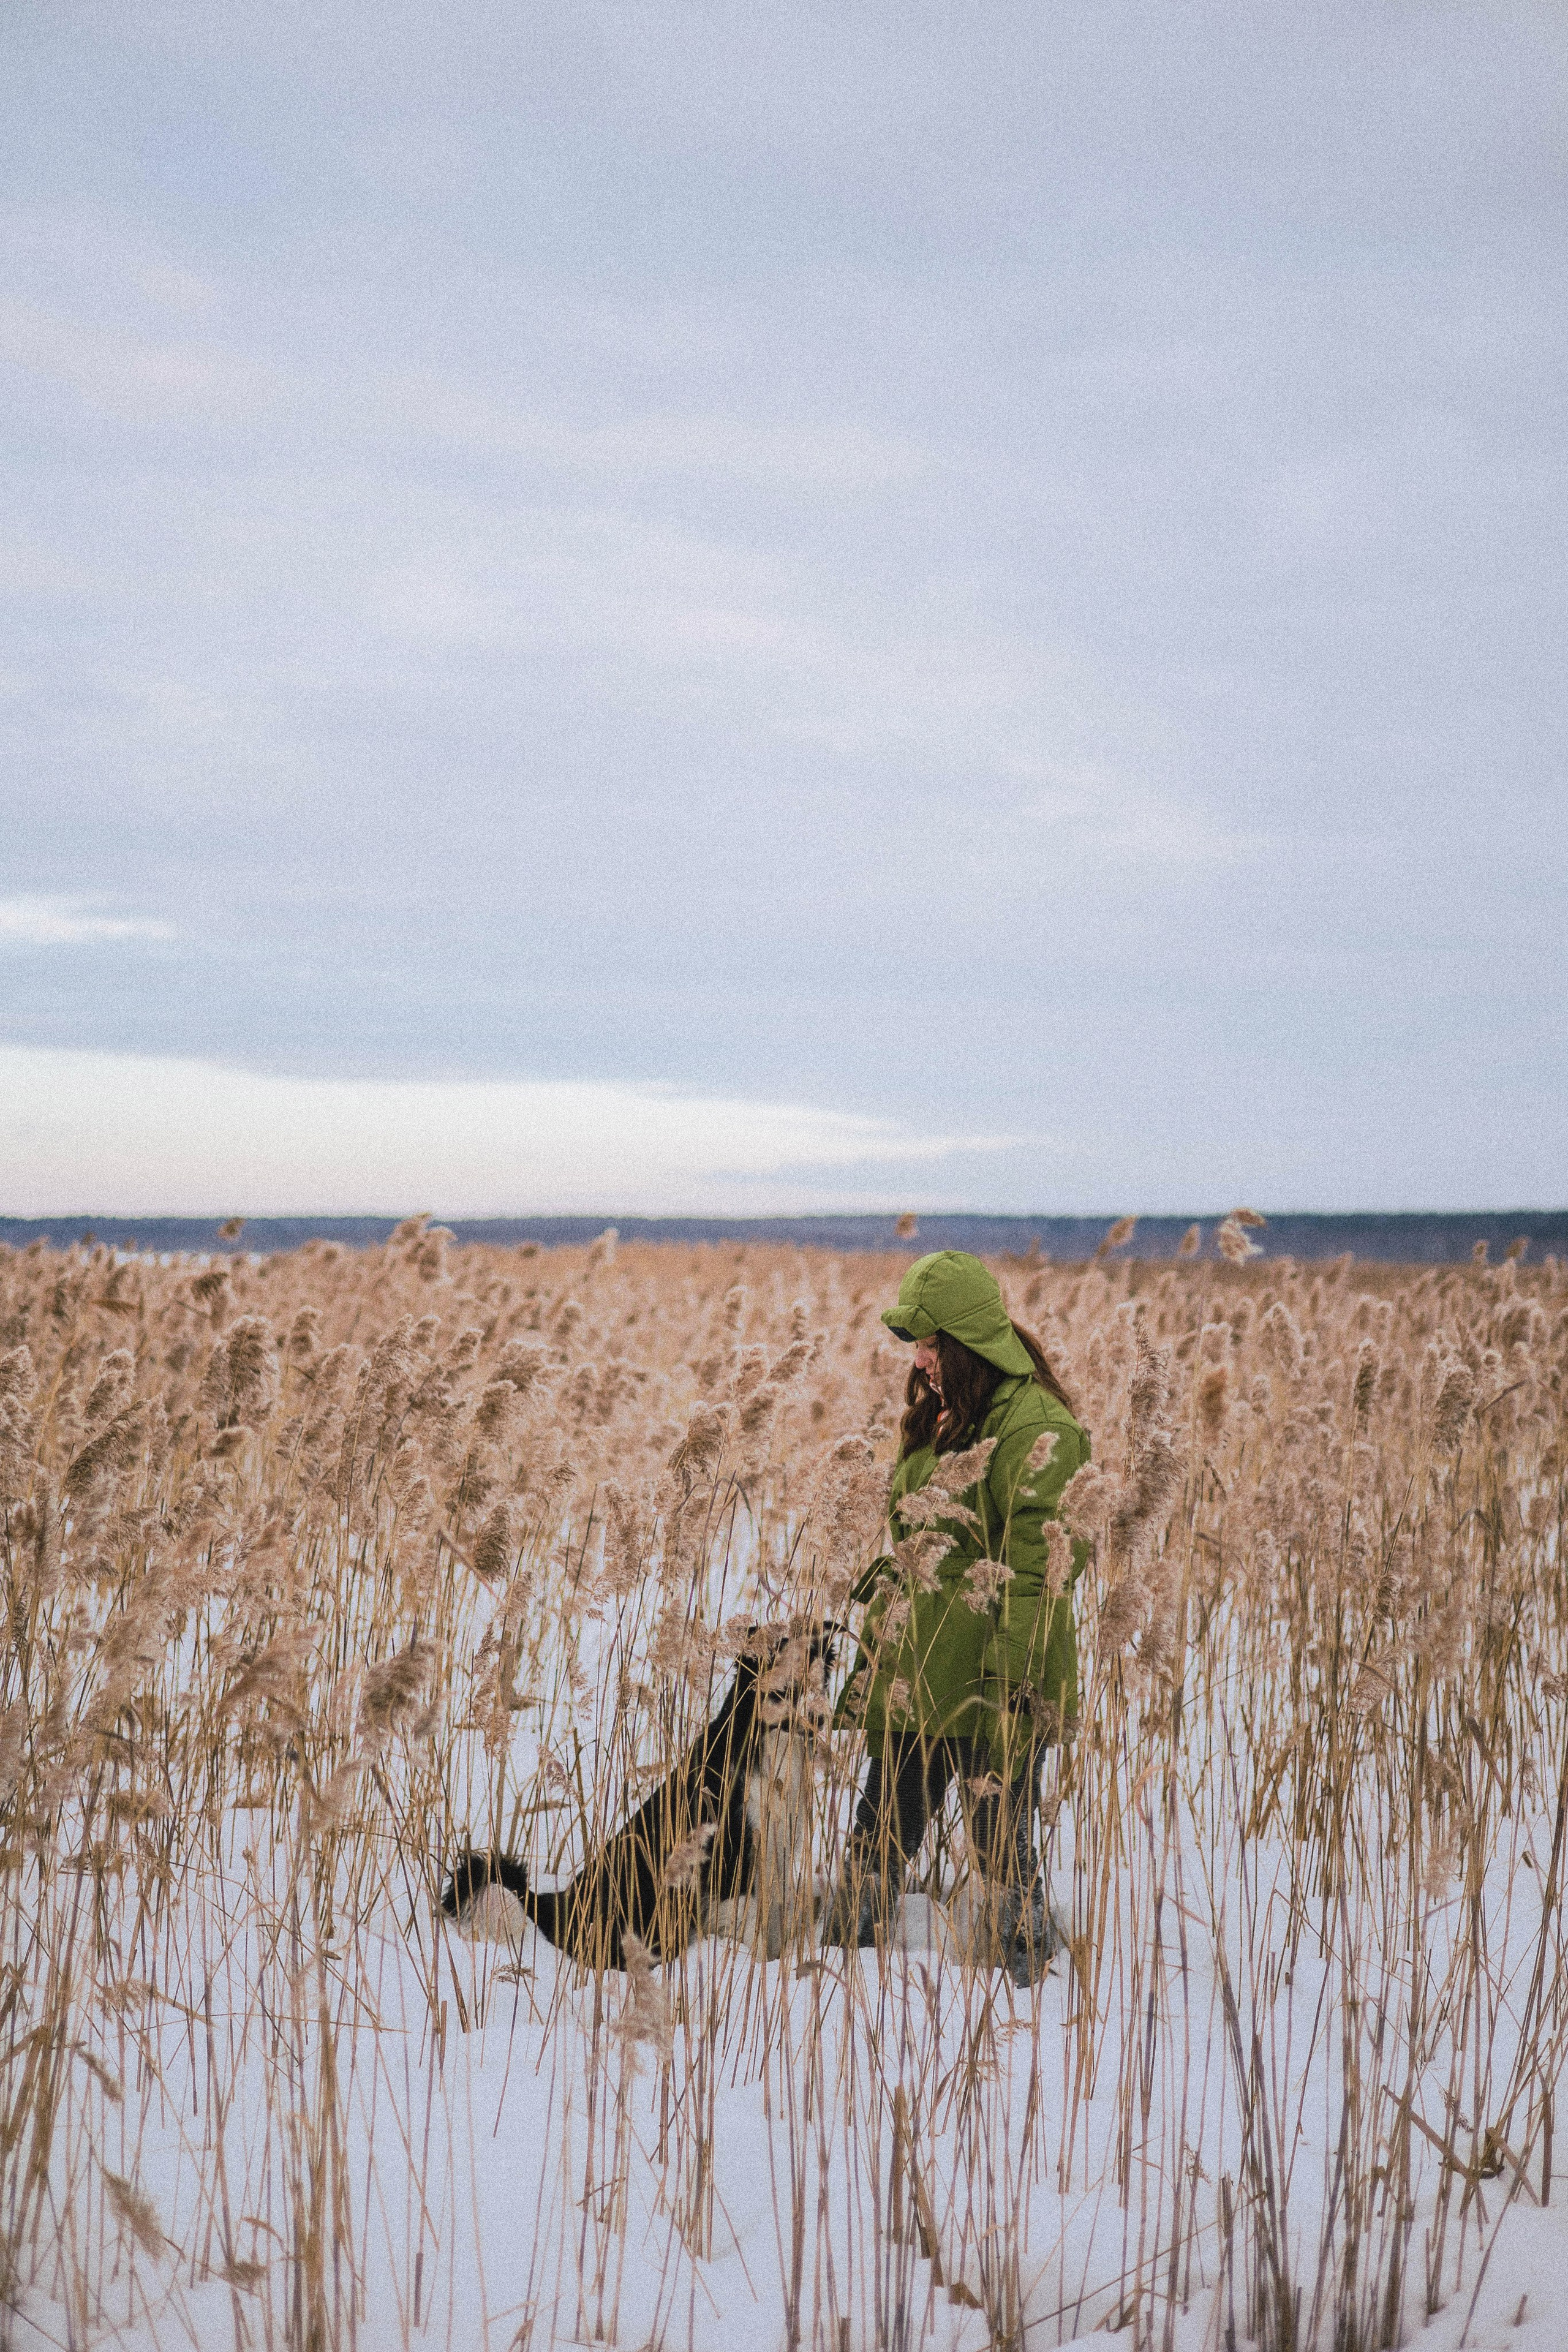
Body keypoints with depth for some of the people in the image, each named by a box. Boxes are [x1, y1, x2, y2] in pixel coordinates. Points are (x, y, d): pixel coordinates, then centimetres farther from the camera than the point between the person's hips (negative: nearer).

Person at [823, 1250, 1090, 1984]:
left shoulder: (1035, 1428, -14)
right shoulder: (938, 1416, 14)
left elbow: (1042, 1565, -18)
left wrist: (1009, 1679, -22)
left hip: (987, 1685, -8)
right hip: (910, 1676, 8)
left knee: (1000, 1846, 0)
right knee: (879, 1834, 12)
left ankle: (1030, 1969, 14)